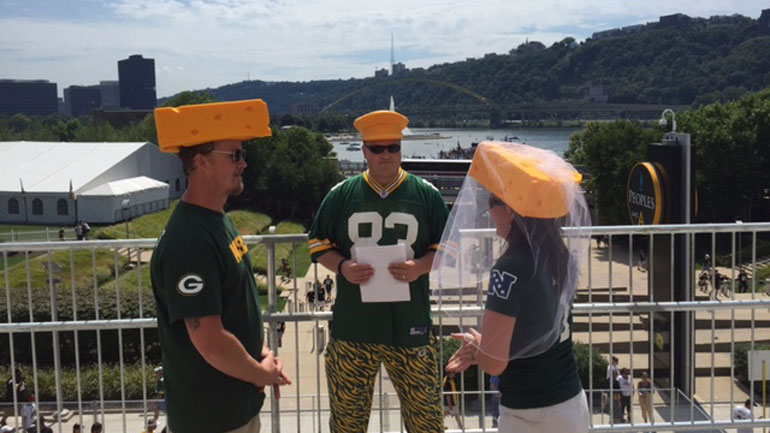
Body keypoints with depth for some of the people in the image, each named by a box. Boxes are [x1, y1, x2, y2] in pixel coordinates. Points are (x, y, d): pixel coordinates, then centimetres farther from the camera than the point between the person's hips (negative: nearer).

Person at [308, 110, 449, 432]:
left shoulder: (427, 194, 3)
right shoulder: (341, 194, 5)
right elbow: (319, 244, 10)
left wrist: (419, 267, -14)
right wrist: (342, 266, -11)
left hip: (410, 324, -1)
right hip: (353, 324, 1)